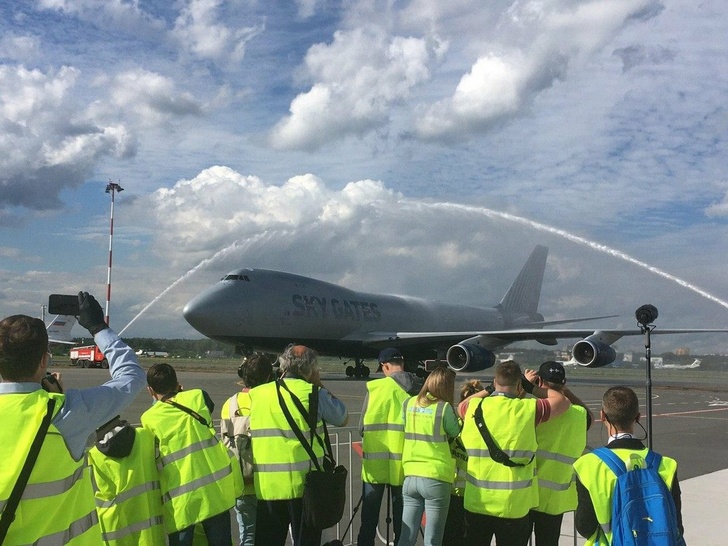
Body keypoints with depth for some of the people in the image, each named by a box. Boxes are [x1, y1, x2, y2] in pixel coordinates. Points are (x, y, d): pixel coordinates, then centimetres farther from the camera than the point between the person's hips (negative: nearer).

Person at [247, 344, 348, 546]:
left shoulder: (257, 394, 5)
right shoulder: (314, 393, -7)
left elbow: (244, 435, 11)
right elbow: (343, 418, 7)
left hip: (266, 486, 3)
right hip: (304, 483, -3)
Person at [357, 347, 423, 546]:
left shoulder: (375, 388, -8)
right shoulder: (419, 389, -2)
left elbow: (362, 426, -4)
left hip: (375, 461, -2)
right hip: (404, 463, 2)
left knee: (369, 519, 10)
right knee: (401, 518, 13)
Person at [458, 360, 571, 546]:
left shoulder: (474, 407, -4)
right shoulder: (528, 409, -12)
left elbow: (462, 405, 22)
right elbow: (563, 402, 5)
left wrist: (491, 389, 21)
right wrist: (530, 387, 12)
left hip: (476, 503, 3)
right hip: (514, 505, -2)